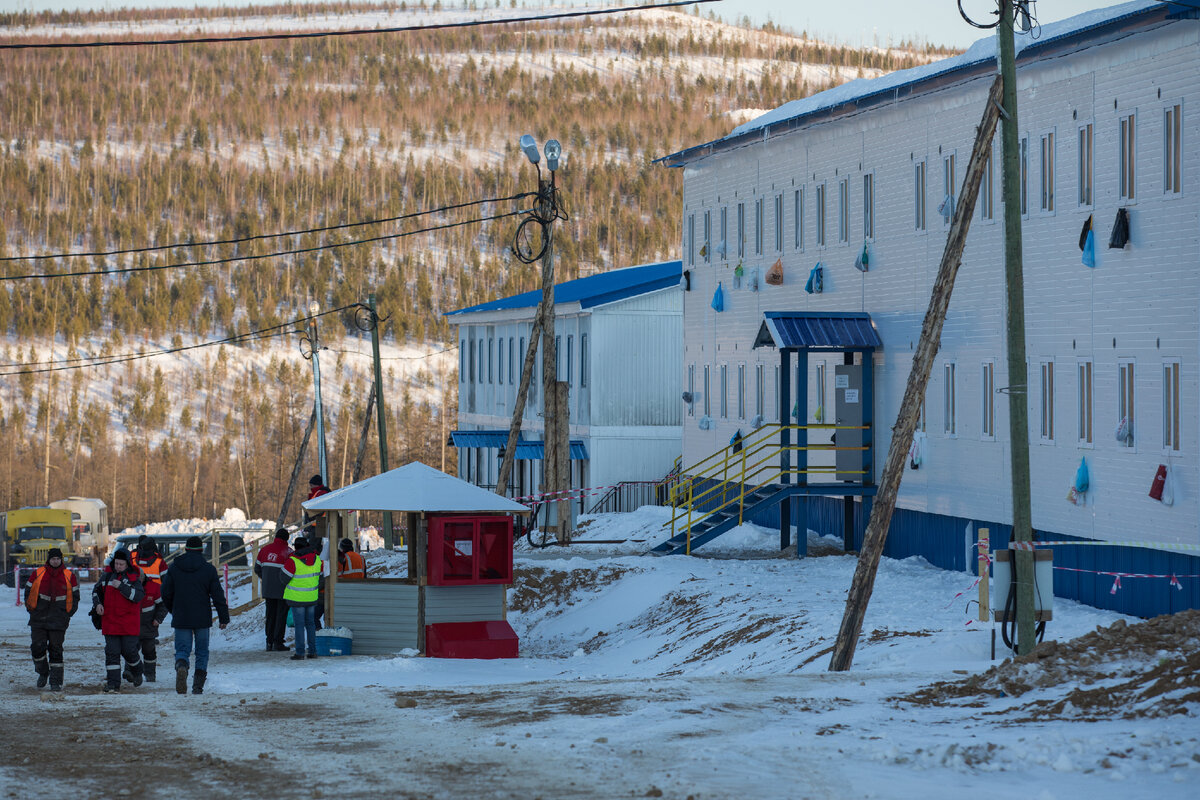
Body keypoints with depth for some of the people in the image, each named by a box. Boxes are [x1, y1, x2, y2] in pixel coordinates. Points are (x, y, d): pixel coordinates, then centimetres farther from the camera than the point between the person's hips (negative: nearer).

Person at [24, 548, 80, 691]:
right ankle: (43, 673, 20)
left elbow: (75, 596, 10)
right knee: (37, 647, -5)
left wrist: (68, 613, 2)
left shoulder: (69, 576, 3)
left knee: (56, 650, -1)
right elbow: (28, 592, 11)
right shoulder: (38, 574, 2)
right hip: (38, 620, 1)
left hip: (59, 620, -1)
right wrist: (31, 609, 4)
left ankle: (56, 682, 4)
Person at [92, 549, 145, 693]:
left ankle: (137, 671, 29)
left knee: (129, 651, -2)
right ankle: (113, 683, 0)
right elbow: (96, 591, 20)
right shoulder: (107, 575, 7)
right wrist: (97, 604, 2)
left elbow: (138, 596, -18)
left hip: (129, 624, -3)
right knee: (111, 652, -2)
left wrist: (121, 586, -23)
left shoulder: (134, 577, -4)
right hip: (109, 620, 3)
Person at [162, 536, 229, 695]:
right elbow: (218, 595, -3)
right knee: (202, 652, 11)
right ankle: (198, 686, 7)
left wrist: (173, 610, 23)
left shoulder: (174, 568, 0)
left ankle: (181, 667, -29)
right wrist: (223, 617, 4)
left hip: (180, 618, 0)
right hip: (202, 619, 0)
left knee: (182, 649, 5)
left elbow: (165, 593, 5)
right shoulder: (208, 569, -4)